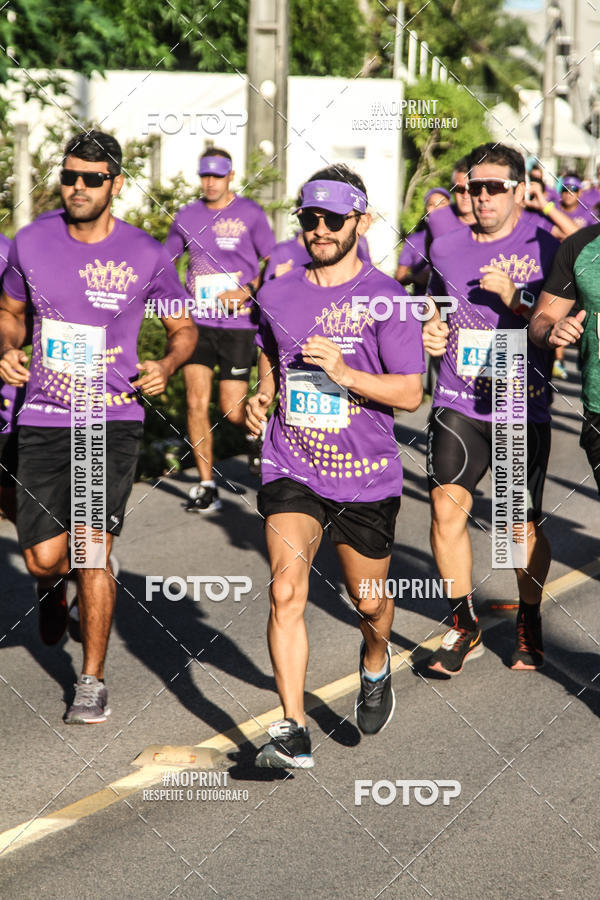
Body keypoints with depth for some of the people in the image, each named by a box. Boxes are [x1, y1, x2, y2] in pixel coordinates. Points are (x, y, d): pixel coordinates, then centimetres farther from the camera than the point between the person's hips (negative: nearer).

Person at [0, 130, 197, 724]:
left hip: (114, 419, -2)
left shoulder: (146, 255, -3)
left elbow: (184, 328, 10)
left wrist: (167, 366, -11)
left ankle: (92, 681, 5)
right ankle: (54, 586, 38)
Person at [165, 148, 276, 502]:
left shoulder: (250, 213, -2)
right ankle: (206, 485, 3)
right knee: (196, 404, -6)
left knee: (232, 411, -3)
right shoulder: (187, 216, 8)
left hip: (238, 325, -3)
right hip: (198, 323, 3)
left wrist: (246, 291, -14)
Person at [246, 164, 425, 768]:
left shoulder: (384, 298, -7)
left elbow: (410, 392, -10)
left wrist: (344, 373, -24)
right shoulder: (277, 295, 5)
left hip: (367, 476, -1)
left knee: (368, 601, 13)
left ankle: (376, 665, 49)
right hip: (290, 470, 1)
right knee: (286, 591, -18)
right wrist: (262, 397, 5)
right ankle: (292, 730, -16)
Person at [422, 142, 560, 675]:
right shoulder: (446, 249, 10)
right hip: (458, 401, 3)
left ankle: (529, 622, 26)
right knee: (447, 505, -11)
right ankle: (464, 625, 4)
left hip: (523, 405, -3)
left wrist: (513, 300, -18)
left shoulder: (547, 249, -3)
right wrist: (430, 332, 6)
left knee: (525, 523, 4)